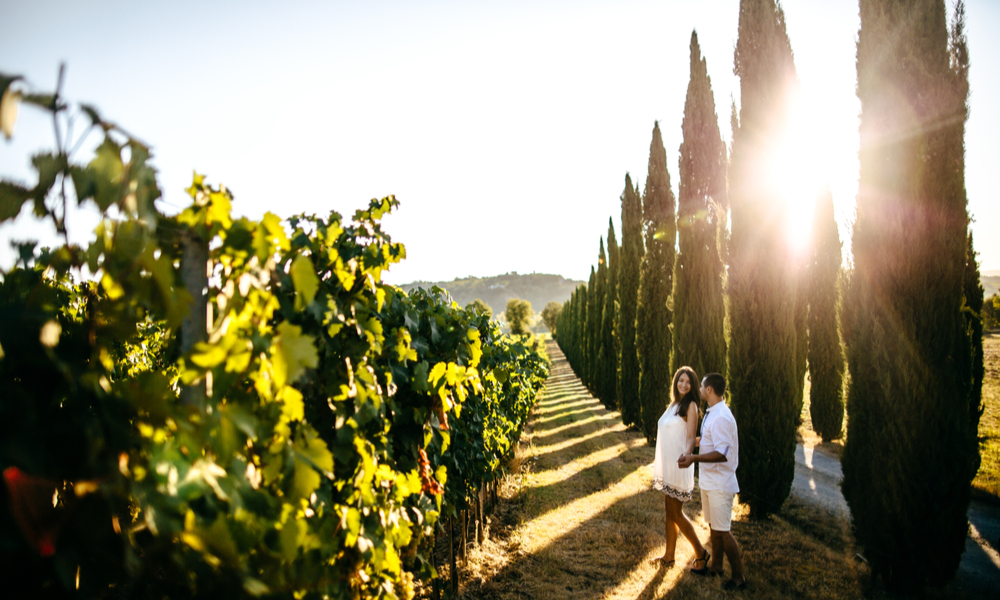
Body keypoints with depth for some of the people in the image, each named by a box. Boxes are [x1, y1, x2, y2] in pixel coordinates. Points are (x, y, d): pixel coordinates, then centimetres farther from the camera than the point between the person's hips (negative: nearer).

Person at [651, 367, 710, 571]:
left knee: (676, 513, -1)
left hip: (679, 466, -8)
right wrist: (658, 459, 23)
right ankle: (669, 555, 23)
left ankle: (701, 553, 14)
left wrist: (686, 454, -34)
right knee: (669, 510, 13)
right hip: (668, 466, 8)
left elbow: (691, 437, -17)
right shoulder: (673, 404, 12)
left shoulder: (690, 406, -10)